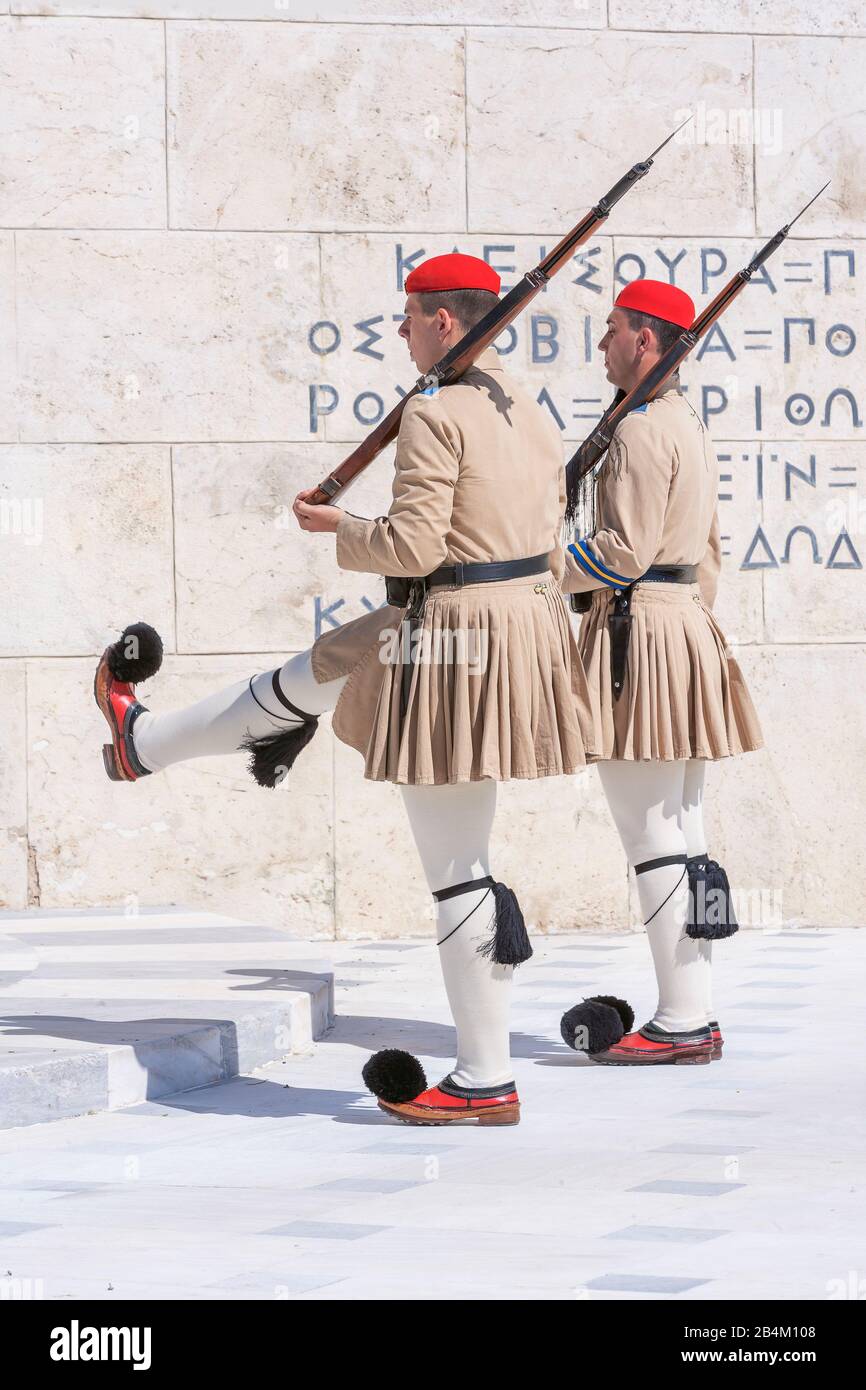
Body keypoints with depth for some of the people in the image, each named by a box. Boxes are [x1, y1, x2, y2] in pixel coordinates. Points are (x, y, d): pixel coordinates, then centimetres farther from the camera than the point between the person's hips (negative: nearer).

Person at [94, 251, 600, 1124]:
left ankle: (485, 1083, 9)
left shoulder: (434, 414, -17)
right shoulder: (532, 416, 11)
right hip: (524, 624, 10)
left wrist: (336, 527, -1)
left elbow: (414, 547, -21)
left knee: (458, 869, 0)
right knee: (309, 677, 29)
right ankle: (144, 743, 52)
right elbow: (549, 550, 16)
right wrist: (529, 656, 26)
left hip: (452, 642, -10)